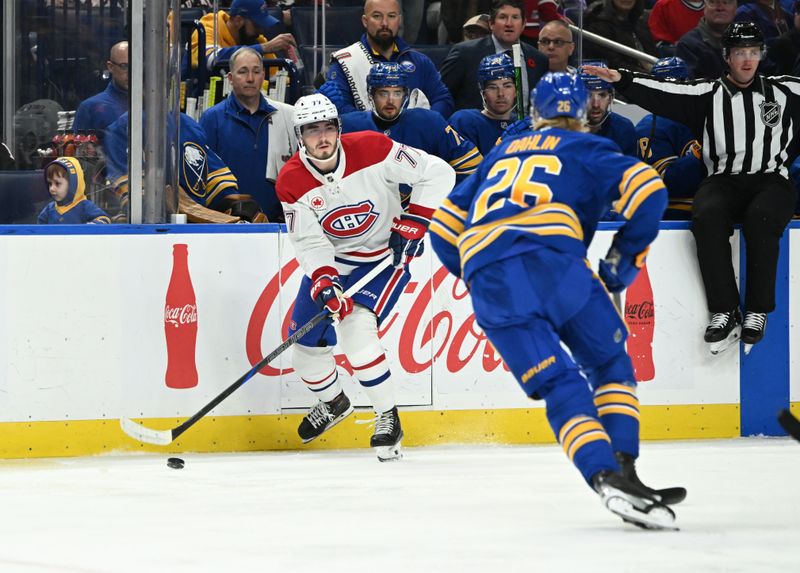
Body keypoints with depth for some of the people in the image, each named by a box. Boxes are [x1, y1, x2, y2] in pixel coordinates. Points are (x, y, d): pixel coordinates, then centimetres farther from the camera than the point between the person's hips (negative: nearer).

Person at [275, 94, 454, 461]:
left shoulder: (372, 150, -23)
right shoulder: (292, 182, -15)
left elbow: (437, 173, -16)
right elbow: (308, 242, -16)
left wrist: (413, 222, -20)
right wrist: (324, 283, -33)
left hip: (384, 255, -4)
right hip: (329, 260, 5)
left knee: (356, 330, -26)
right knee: (306, 342, 5)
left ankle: (388, 417, -13)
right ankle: (333, 402, 37)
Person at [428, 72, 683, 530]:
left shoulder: (501, 154, 34)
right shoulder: (585, 149, 22)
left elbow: (444, 230, 33)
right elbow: (648, 188, 4)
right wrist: (625, 260, 14)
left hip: (485, 274, 3)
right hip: (551, 259, -3)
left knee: (561, 388, 1)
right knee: (611, 368, 15)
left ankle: (607, 478, -21)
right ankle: (624, 469, -2)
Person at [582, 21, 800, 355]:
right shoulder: (708, 95, 11)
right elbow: (662, 94, -1)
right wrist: (622, 80, -14)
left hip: (771, 180, -1)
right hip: (723, 180, 1)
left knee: (760, 218, -35)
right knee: (706, 215, -32)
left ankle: (757, 313, -24)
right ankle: (725, 313, -27)